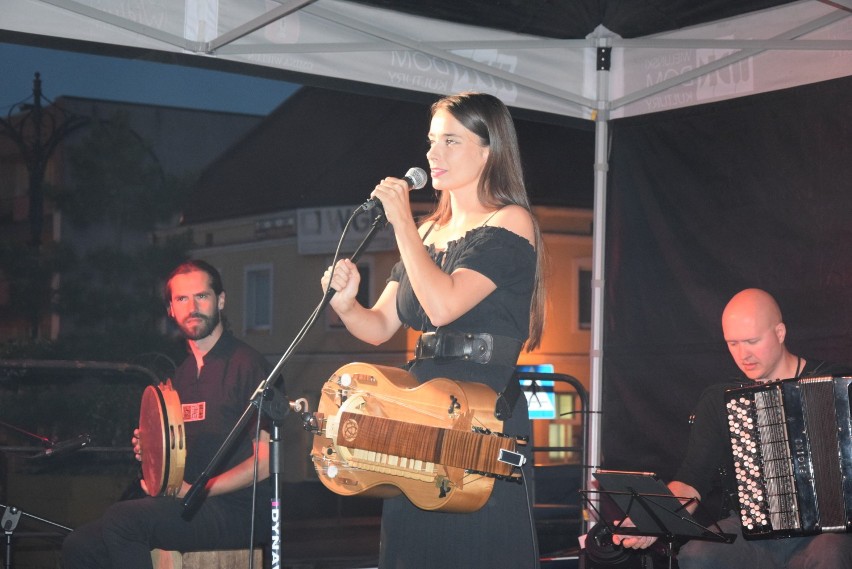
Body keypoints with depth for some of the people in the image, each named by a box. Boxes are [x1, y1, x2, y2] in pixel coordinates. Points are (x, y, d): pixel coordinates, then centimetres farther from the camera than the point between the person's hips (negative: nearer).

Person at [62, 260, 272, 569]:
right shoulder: (182, 375, 18)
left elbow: (265, 461, -13)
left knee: (122, 518, -28)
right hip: (190, 508, 8)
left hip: (239, 509, -8)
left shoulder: (246, 364, -6)